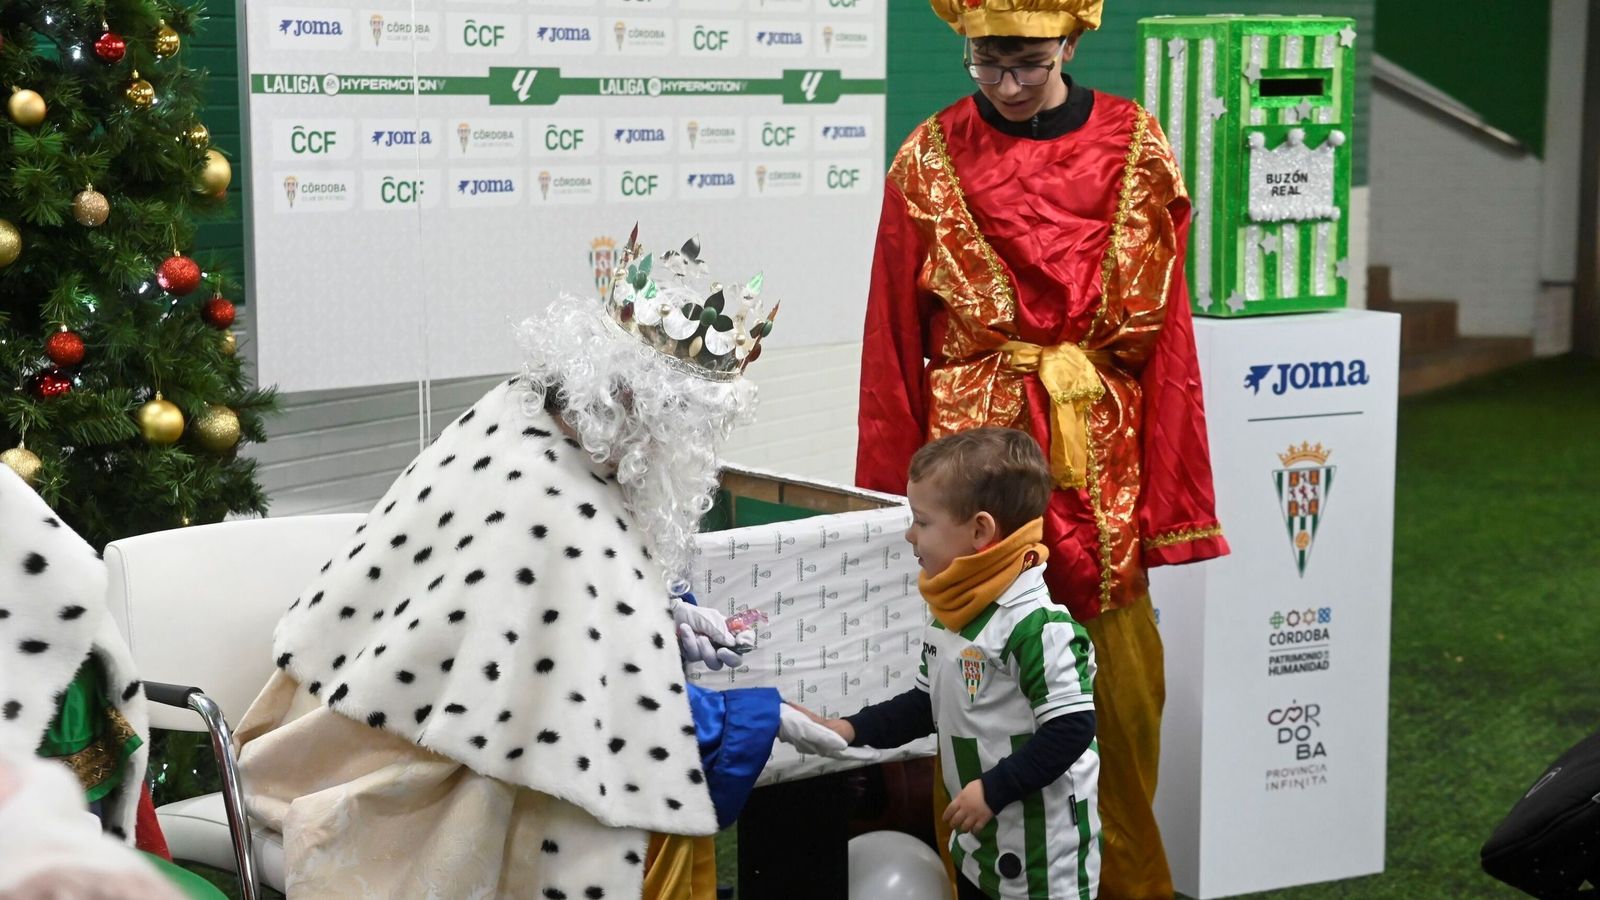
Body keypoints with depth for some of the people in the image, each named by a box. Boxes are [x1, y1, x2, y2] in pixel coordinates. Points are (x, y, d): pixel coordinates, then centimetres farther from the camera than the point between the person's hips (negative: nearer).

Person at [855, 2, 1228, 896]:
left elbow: (1164, 329, 3)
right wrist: (894, 499, 3)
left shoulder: (1136, 149, 1)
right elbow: (895, 347, 4)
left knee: (1121, 683, 4)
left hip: (1101, 457, 1)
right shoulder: (931, 160, 0)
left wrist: (1170, 488, 0)